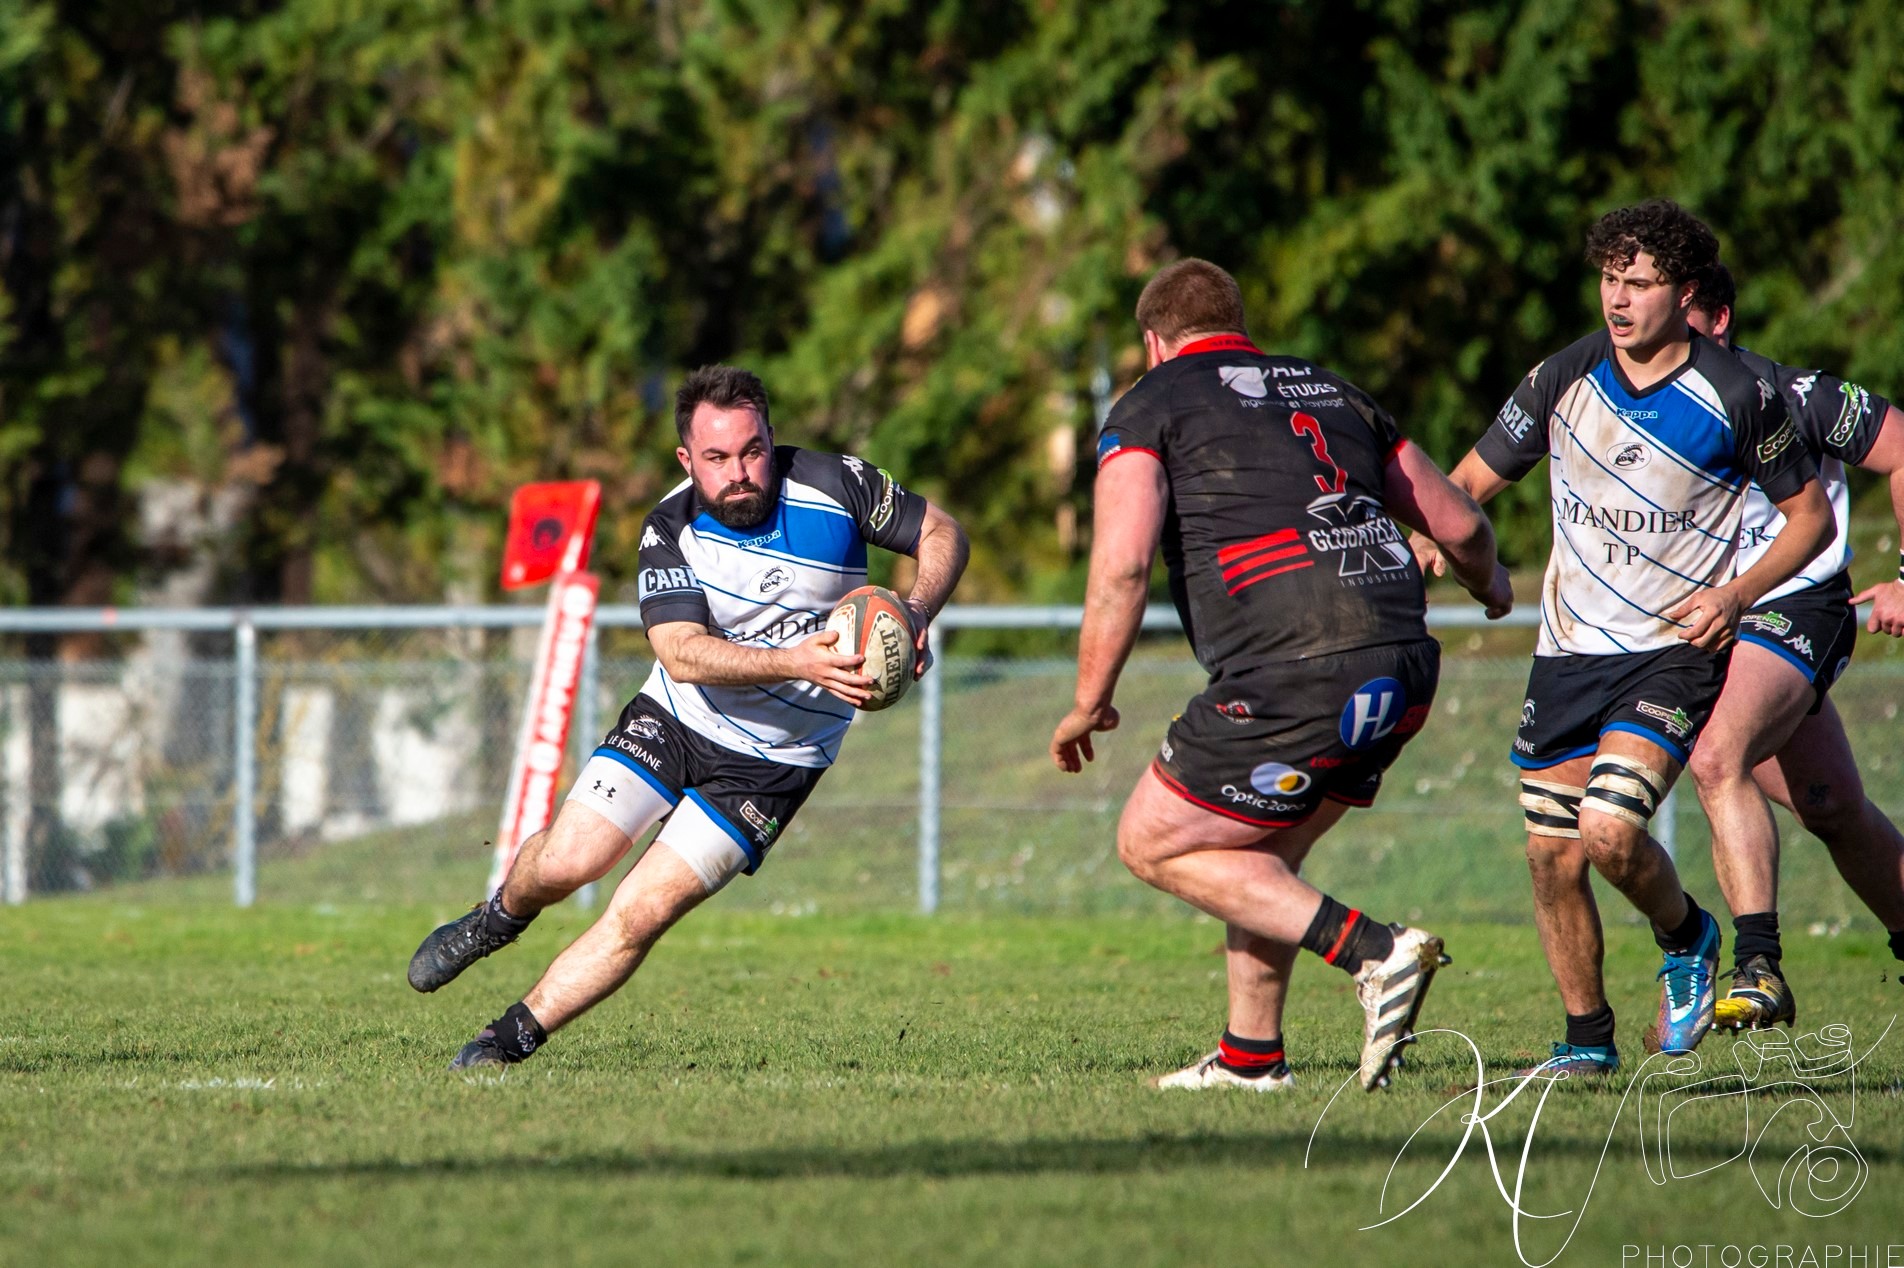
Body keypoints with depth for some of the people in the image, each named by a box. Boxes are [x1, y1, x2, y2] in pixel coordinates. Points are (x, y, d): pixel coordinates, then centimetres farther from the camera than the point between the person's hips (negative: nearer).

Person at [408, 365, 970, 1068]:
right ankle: (499, 919, 27)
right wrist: (794, 662, -41)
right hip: (672, 721, 1)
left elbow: (942, 533, -2)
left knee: (639, 915, -11)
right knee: (564, 863, -10)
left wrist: (916, 614, -22)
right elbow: (682, 654, -26)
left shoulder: (833, 484, -15)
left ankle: (509, 1039, 5)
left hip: (770, 763, -1)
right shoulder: (670, 529, -15)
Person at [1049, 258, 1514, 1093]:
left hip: (1295, 677, -7)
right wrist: (1491, 586, 50)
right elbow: (1459, 525, 28)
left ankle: (1374, 953, -6)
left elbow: (1122, 566, -8)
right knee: (1263, 859, 26)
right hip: (1403, 675, 7)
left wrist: (1089, 703, 3)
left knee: (1154, 845, 8)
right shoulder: (1331, 392, 23)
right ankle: (1251, 1056, 24)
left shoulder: (1150, 406, 6)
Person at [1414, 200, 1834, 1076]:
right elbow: (1471, 482, 11)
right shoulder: (1563, 379, 0)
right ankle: (1587, 1036, 21)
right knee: (1552, 854, 2)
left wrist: (1737, 593, -13)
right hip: (1569, 651, 4)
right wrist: (1431, 538, -11)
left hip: (1675, 652, -4)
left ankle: (1685, 937, 10)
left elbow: (1810, 513, 2)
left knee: (1609, 831, -22)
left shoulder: (1736, 399, -9)